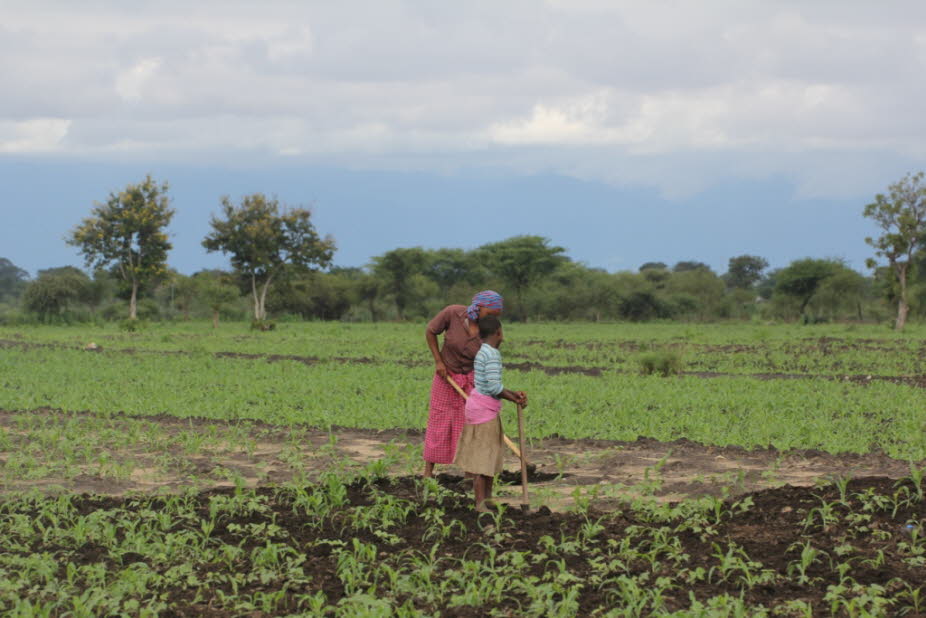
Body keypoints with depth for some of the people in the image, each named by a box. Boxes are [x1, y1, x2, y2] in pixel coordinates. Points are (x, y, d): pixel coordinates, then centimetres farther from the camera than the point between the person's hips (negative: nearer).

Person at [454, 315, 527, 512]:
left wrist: (513, 393, 9)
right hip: (484, 412, -10)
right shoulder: (493, 354, -16)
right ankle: (481, 504, -7)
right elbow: (494, 387, -22)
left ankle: (487, 498, 22)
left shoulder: (481, 353, 13)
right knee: (482, 457, -7)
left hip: (479, 406, 10)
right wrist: (515, 400, -11)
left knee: (490, 455, 16)